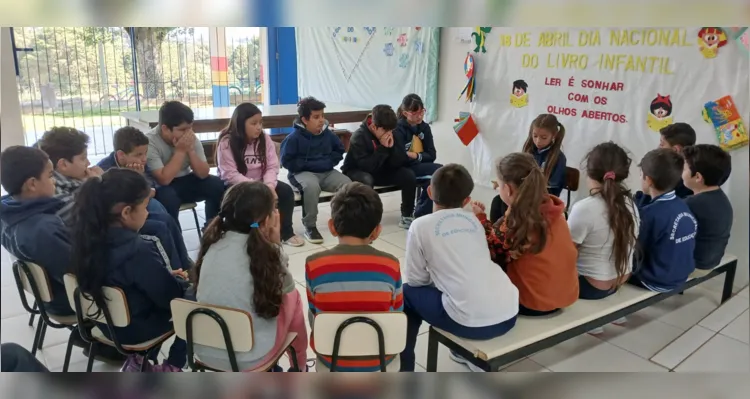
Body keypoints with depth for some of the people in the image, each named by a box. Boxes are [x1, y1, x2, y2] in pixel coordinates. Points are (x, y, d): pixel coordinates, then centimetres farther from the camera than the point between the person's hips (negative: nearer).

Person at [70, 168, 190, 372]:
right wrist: (182, 282, -2)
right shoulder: (138, 251, -33)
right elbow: (170, 296, -22)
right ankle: (172, 367, 17)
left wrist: (167, 276, 4)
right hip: (138, 328, -7)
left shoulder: (90, 237, -9)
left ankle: (138, 359, 24)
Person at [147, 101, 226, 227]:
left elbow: (203, 174, -11)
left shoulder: (191, 139, -9)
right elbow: (164, 179, -31)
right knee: (168, 198, -37)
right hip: (162, 188, -4)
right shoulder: (150, 142, -22)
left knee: (218, 185, -18)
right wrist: (180, 150, -29)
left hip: (186, 182, 5)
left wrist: (190, 150, -24)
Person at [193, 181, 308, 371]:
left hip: (204, 351, 5)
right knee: (293, 296, 15)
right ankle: (299, 366, 36)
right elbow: (286, 289, 0)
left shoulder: (214, 242, -3)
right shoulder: (263, 251, -19)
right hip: (248, 359, -5)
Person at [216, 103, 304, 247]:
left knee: (286, 190, -17)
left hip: (260, 183, 4)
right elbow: (229, 175, -22)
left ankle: (286, 232, -3)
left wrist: (269, 185, -27)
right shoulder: (226, 143, -14)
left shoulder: (265, 139, -2)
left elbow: (272, 167, -6)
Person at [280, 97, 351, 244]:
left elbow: (339, 150, 17)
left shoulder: (327, 133, 4)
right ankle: (309, 226, -19)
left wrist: (329, 162, -2)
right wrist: (309, 165, -15)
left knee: (347, 183, -23)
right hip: (303, 173, -4)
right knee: (312, 186, -39)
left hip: (326, 172, 5)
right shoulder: (294, 137, -10)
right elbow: (287, 161, -11)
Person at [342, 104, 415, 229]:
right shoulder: (359, 137, -24)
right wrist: (383, 148, -33)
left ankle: (407, 216, -4)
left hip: (381, 172, 5)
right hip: (357, 172, -5)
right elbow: (367, 166, -33)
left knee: (409, 175, -17)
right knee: (366, 180, -40)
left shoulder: (392, 135, -9)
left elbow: (401, 162, -12)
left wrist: (392, 147, -28)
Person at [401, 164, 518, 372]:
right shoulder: (473, 219, 16)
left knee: (407, 294, 20)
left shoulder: (421, 225, 1)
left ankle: (404, 369, 27)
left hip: (471, 322, -5)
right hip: (509, 314, 6)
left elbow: (415, 280, 7)